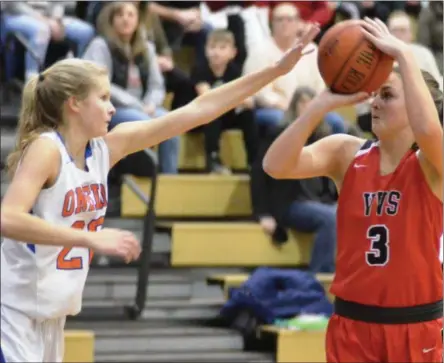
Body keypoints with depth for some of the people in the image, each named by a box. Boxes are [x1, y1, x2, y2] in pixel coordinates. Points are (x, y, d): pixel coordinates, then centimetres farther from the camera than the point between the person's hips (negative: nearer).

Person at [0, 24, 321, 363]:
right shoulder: (45, 148, -17)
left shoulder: (106, 147, 2)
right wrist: (91, 238, -36)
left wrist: (277, 69, 1)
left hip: (51, 314, 8)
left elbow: (196, 112, 2)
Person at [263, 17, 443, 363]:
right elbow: (275, 166, -15)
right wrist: (324, 103, -22)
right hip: (353, 322, 3)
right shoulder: (346, 152, 0)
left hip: (416, 326, -3)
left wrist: (403, 54, -29)